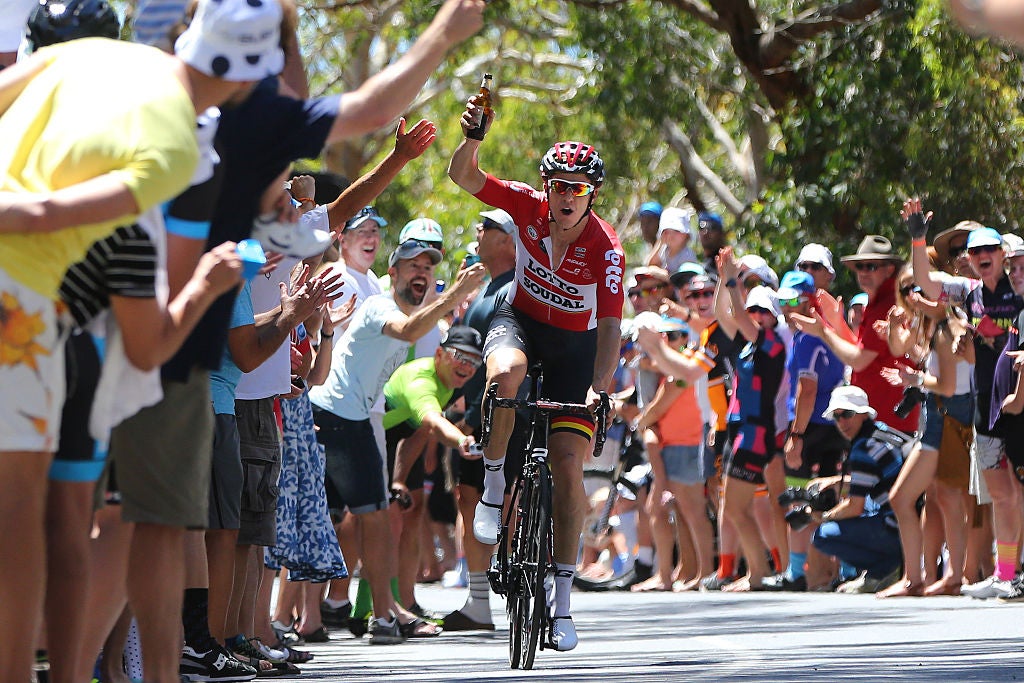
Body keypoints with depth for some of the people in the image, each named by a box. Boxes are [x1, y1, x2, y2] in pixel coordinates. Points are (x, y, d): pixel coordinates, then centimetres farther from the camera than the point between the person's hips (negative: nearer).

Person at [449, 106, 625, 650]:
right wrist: (472, 138, -43)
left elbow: (609, 326, -26)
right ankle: (494, 481, -15)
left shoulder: (605, 247, -22)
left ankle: (561, 599, -3)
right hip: (520, 321, 1)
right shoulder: (529, 206, -16)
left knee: (568, 464, -10)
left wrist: (599, 388, -39)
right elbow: (463, 177, -22)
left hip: (575, 344, -1)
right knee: (506, 374, -39)